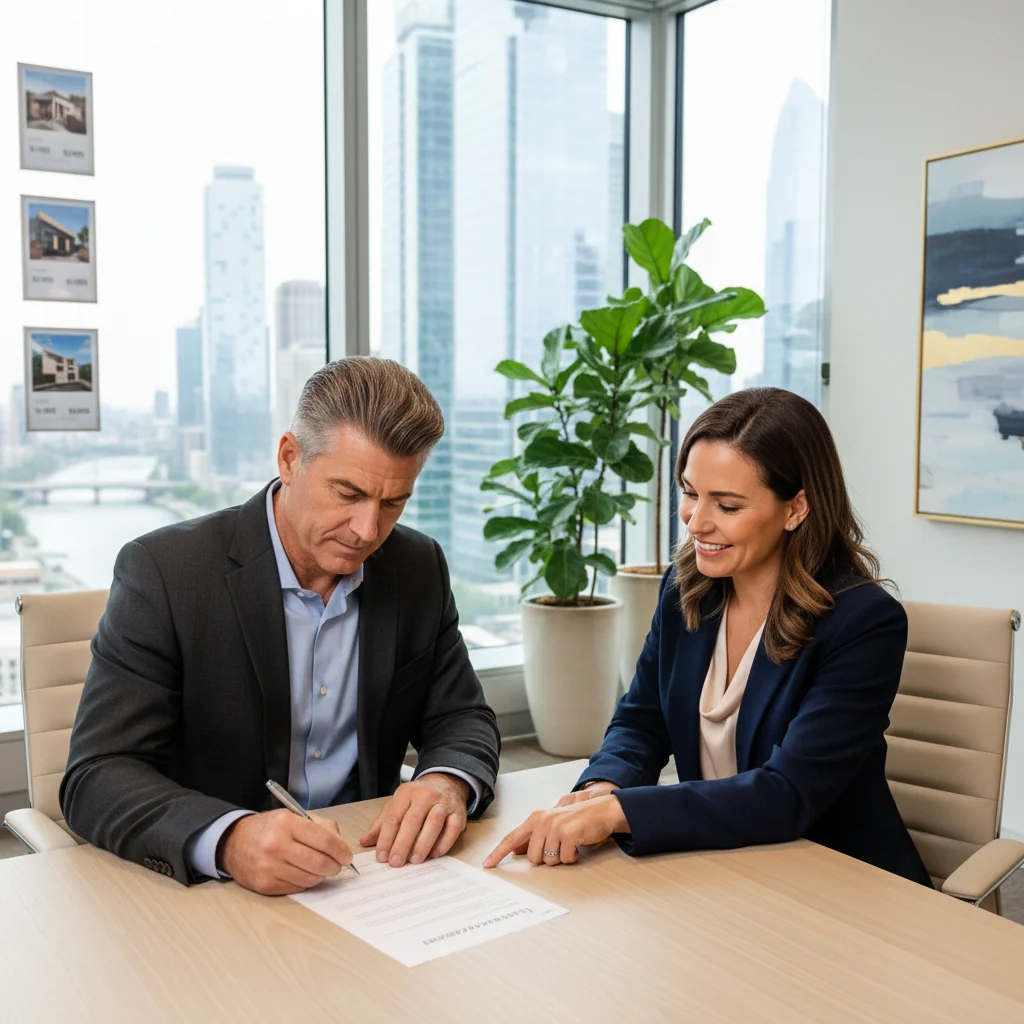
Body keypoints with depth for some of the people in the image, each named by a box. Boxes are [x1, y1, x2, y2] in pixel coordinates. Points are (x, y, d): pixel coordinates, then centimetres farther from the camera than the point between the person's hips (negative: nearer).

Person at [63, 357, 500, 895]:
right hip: (205, 888, -1)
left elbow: (462, 719, 7)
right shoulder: (162, 570, -13)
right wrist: (230, 839, -35)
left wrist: (447, 784, -17)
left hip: (362, 874, 2)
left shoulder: (420, 569, 0)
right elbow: (97, 778, -17)